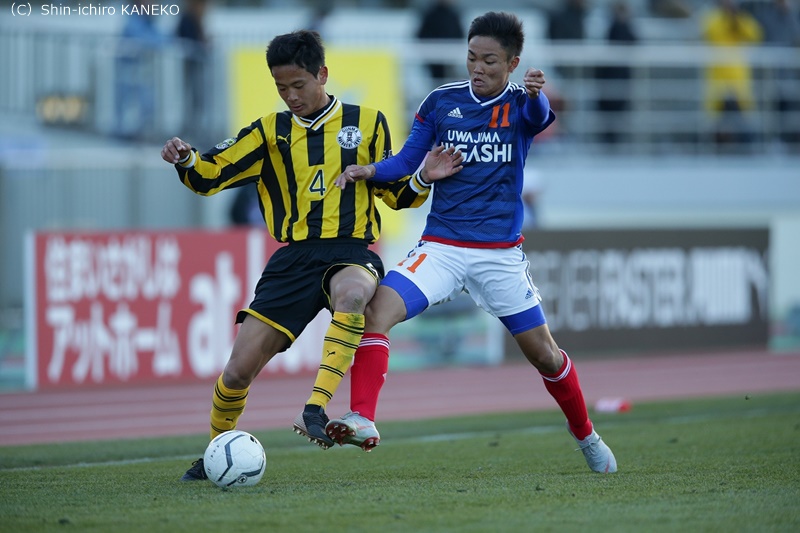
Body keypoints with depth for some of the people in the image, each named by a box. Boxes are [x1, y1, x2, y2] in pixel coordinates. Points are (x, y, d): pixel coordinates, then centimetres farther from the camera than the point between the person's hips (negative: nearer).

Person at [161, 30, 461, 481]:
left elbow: (392, 192, 16)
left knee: (351, 294, -42)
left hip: (352, 253, -2)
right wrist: (187, 161, -12)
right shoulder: (271, 132, 11)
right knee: (238, 371, -4)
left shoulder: (367, 123, 9)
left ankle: (317, 410, -44)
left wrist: (422, 179, -4)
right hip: (295, 257, 2)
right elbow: (210, 175, 9)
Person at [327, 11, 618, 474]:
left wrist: (535, 93, -53)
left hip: (501, 253, -1)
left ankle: (586, 435, 31)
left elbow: (540, 115, -28)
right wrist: (370, 171, -18)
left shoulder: (520, 104, -4)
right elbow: (407, 162, 4)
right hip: (442, 246, 1)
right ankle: (363, 421, -29)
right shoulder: (442, 102, 3)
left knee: (543, 353, 6)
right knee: (376, 311, -23)